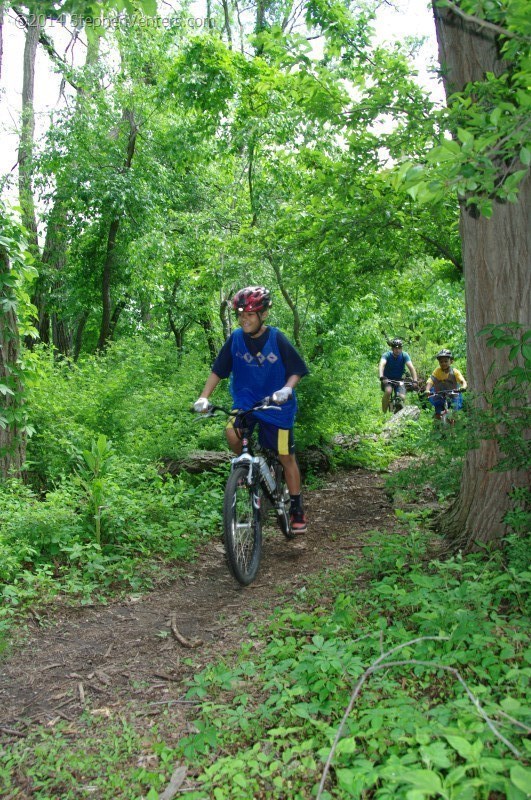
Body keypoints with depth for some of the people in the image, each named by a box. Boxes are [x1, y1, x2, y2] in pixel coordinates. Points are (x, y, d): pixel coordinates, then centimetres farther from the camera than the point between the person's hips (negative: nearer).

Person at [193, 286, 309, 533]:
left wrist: (287, 388, -27)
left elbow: (296, 370, -7)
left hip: (276, 406, -2)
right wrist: (203, 397, -14)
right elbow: (217, 370, -2)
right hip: (245, 402, 2)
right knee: (231, 432, -27)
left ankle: (297, 509, 18)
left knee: (286, 457, 1)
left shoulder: (277, 339, -13)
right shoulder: (236, 338, -7)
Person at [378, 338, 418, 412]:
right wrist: (382, 377, -55)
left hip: (399, 380, 2)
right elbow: (381, 365, -36)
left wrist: (415, 381, -39)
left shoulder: (404, 355, -13)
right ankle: (384, 413, -17)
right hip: (387, 379, -2)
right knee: (388, 391, -32)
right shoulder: (387, 355, -18)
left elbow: (411, 367, -24)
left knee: (402, 397, -19)